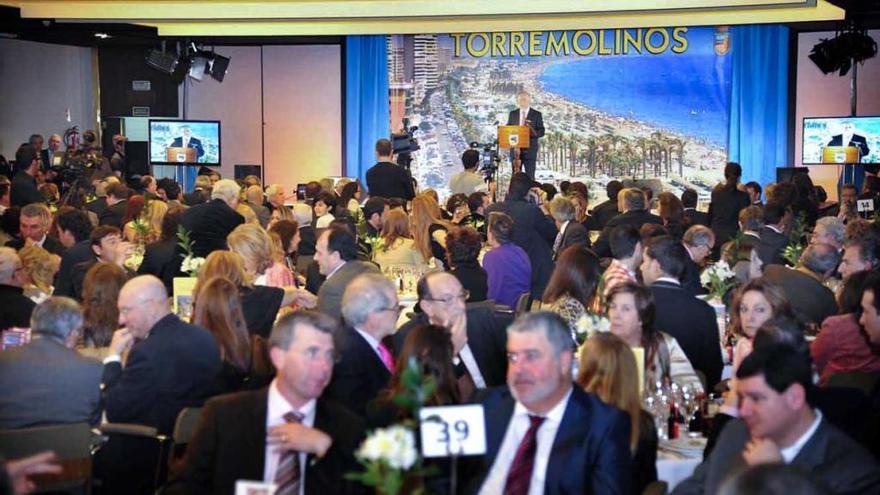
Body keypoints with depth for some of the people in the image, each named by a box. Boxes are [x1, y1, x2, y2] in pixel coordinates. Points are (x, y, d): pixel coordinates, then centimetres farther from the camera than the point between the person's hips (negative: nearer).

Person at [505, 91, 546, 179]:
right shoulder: (512, 114, 11)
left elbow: (541, 132, -1)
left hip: (530, 150, -3)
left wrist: (532, 132, -22)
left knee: (530, 177, -3)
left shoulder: (537, 114, 2)